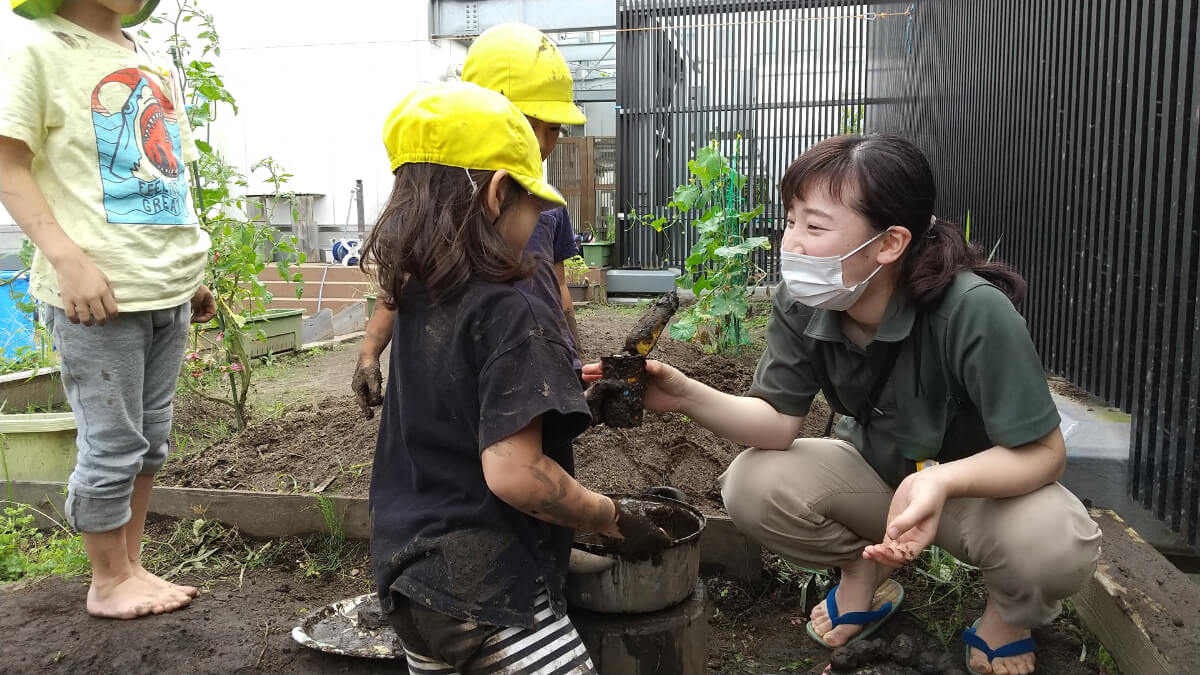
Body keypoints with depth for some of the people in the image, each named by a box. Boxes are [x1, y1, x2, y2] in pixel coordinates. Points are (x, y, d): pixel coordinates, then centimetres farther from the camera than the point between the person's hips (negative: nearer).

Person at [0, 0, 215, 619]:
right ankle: (108, 582, 19)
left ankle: (130, 567, 27)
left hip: (169, 289, 6)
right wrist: (67, 258, -19)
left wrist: (192, 270, 17)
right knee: (111, 447, 1)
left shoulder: (155, 65, 17)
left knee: (149, 442, 13)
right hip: (97, 291, -6)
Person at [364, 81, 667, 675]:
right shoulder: (512, 315, -21)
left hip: (409, 571, 8)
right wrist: (614, 519, -13)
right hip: (486, 595, -8)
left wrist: (576, 395, 17)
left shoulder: (417, 301, 5)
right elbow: (513, 472, -27)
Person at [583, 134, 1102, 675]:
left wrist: (941, 481, -47)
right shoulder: (801, 304, -19)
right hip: (876, 469, 3)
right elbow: (778, 422, -18)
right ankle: (865, 570, 9)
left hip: (986, 484, -3)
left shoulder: (973, 313, -33)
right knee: (751, 485, -22)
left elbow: (1043, 451, -27)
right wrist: (687, 396, -37)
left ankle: (1007, 617, 4)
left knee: (1056, 543, -35)